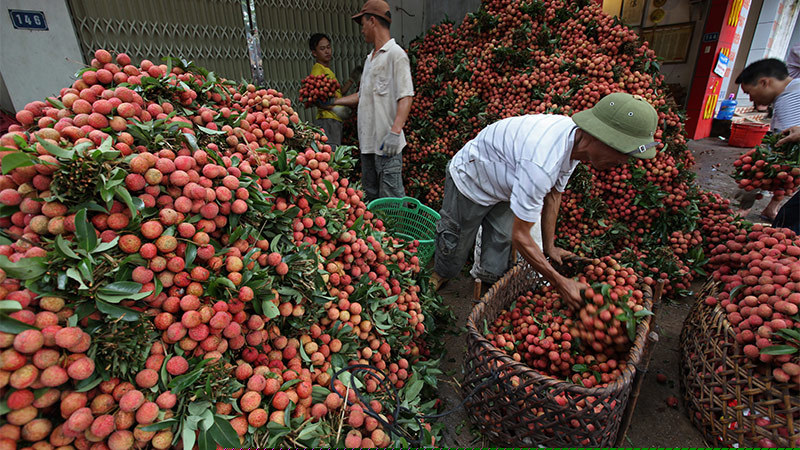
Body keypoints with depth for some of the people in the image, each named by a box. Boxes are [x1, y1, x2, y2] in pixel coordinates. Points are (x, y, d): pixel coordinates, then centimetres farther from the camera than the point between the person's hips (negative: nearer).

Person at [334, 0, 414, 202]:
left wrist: (395, 132, -27)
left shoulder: (396, 54, -7)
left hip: (386, 143, -9)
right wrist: (334, 102, 27)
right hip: (367, 140, 9)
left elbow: (406, 97, -16)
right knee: (371, 196, 15)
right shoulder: (370, 58, 21)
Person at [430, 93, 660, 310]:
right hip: (469, 182, -7)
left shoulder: (574, 137, -16)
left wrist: (549, 247, 4)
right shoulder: (540, 164, -44)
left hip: (503, 188, 7)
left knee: (496, 262, 9)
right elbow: (520, 237, -35)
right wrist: (560, 282, -25)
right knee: (455, 248, 10)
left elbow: (553, 194, 1)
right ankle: (437, 276, 40)